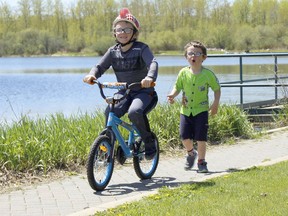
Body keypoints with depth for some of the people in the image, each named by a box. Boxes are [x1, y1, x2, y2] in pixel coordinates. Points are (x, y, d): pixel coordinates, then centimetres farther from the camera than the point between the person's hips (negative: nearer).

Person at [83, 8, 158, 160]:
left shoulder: (141, 48, -9)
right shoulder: (113, 51, 4)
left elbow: (153, 63, -25)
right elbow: (100, 66, -3)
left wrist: (150, 77, -48)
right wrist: (92, 75, -27)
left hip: (143, 91, -4)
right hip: (124, 92, 4)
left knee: (135, 112, -34)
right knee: (109, 113, -25)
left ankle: (149, 143, -12)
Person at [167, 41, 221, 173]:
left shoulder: (208, 74, -7)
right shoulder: (183, 73, -3)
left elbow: (217, 89, 4)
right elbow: (177, 87, 8)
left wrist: (215, 104, -6)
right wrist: (172, 95, -13)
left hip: (201, 110, -2)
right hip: (186, 110, 2)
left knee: (201, 138, -5)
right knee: (184, 137, -4)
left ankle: (201, 162, 12)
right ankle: (191, 153, 28)